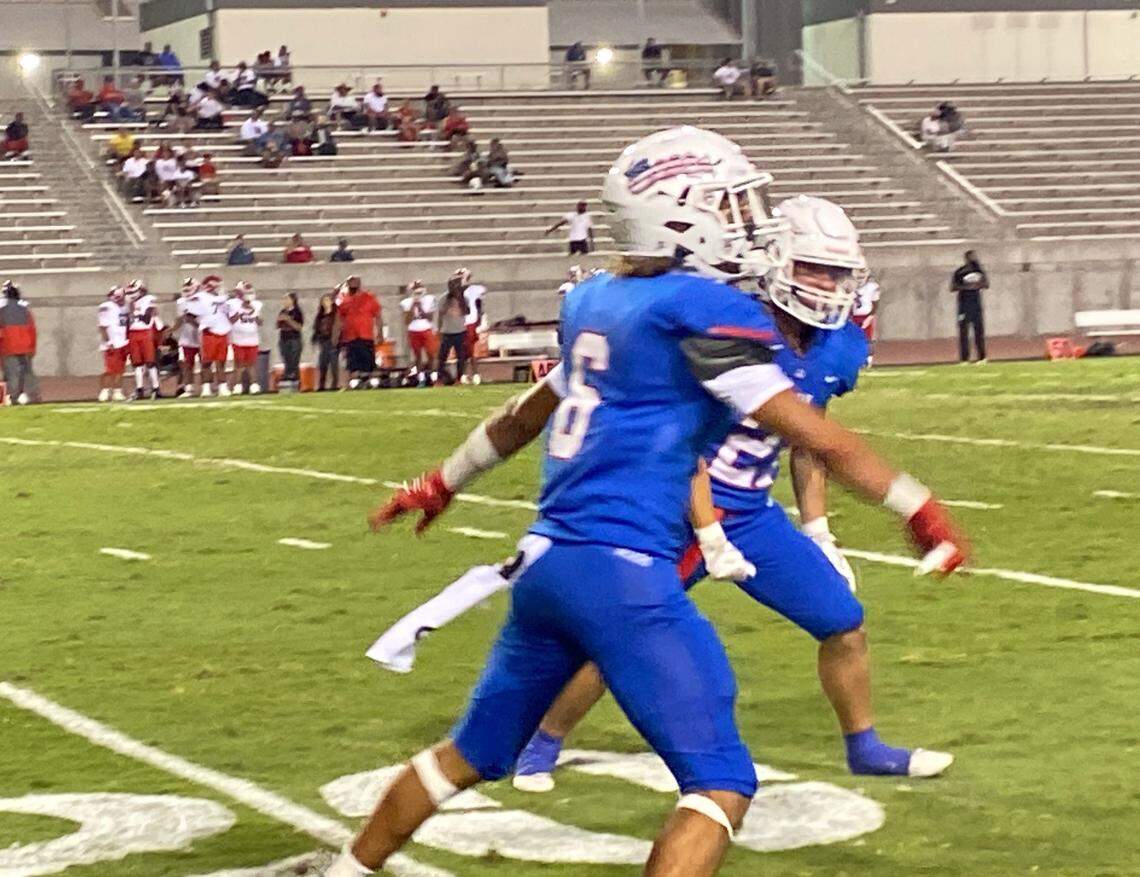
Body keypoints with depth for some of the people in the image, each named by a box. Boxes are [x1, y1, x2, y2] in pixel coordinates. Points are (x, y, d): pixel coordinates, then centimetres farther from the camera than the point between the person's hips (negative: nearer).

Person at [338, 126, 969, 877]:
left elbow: (526, 416, 29)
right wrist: (920, 509, -2)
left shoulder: (598, 302, 13)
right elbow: (814, 435, -11)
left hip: (546, 562, 9)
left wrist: (445, 482, 44)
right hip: (621, 573, -9)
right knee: (722, 785, -5)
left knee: (472, 756, 24)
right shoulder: (701, 309, -11)